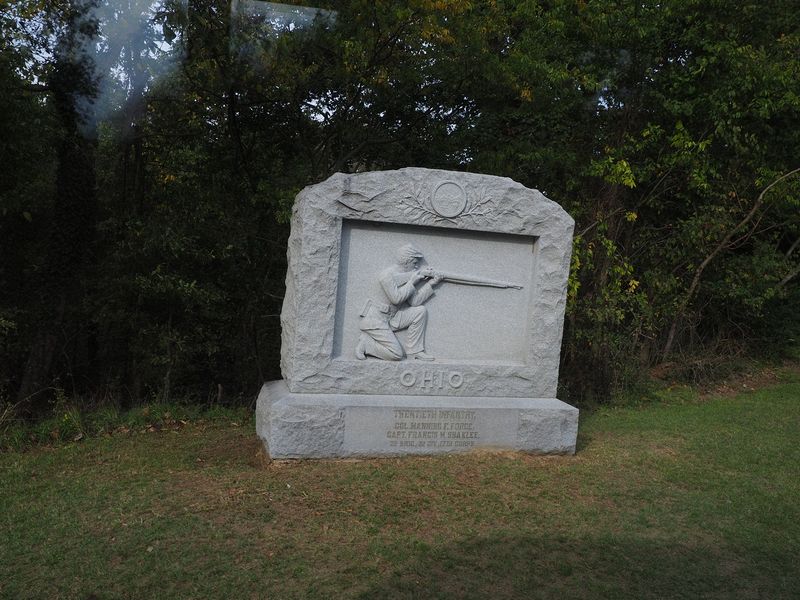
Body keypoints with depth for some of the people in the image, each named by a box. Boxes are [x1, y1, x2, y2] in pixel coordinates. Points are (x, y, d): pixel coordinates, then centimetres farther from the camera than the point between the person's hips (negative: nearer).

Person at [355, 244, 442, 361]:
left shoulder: (407, 275, 8)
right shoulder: (387, 274, -16)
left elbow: (414, 301, 3)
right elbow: (396, 298, -22)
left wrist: (430, 284, -1)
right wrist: (412, 282, -14)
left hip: (390, 318, 8)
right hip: (375, 320, -8)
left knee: (421, 311, -4)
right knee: (397, 354, -16)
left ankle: (415, 351, 1)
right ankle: (366, 343, 2)